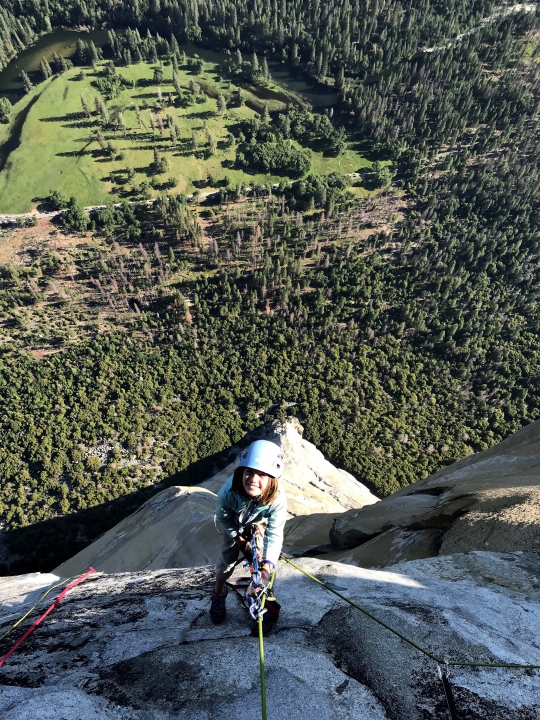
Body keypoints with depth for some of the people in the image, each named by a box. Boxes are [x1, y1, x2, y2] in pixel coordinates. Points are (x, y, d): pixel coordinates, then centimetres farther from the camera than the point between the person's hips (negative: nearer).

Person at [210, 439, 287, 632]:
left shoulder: (278, 499, -43)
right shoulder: (228, 491, -42)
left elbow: (274, 534, -37)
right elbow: (223, 517, -20)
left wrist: (267, 566, -49)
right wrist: (240, 540, -15)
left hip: (259, 524, 0)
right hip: (234, 524, 0)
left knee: (259, 560, -7)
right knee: (228, 557, 1)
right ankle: (218, 593, 33)